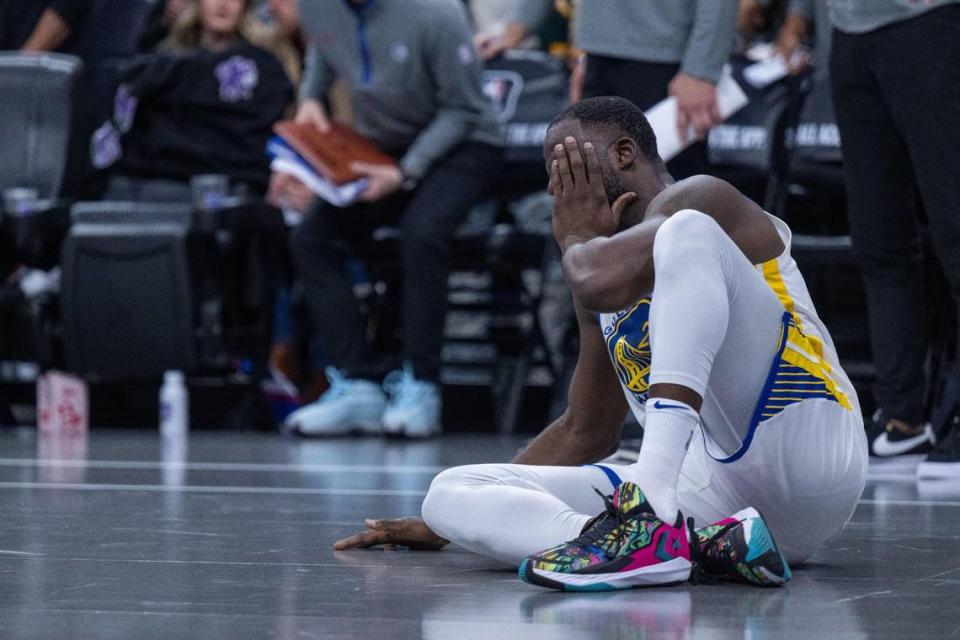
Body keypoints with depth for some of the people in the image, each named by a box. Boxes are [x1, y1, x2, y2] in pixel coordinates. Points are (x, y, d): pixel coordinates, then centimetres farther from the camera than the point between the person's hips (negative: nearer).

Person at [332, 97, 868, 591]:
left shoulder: (696, 202, 0)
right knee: (452, 493, -3)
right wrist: (447, 522, 32)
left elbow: (604, 282, -22)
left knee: (689, 232, -25)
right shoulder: (609, 250, 25)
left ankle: (650, 513, -36)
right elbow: (585, 432, 32)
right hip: (712, 489, 8)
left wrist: (577, 238, 2)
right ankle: (688, 543, -27)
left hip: (809, 466, -8)